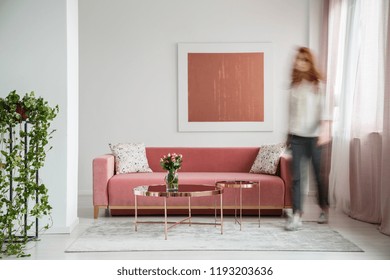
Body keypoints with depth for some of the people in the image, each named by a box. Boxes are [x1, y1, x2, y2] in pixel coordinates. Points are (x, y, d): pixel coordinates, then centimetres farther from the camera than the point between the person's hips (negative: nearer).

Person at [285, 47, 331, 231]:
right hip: (296, 136, 4)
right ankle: (297, 215, -3)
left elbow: (323, 107, -11)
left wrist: (324, 131, -23)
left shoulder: (318, 83, -1)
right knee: (296, 176, -3)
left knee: (319, 174, 5)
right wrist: (289, 133, 13)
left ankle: (324, 209, 26)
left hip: (314, 136, -3)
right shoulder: (294, 84, 12)